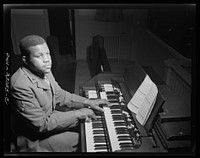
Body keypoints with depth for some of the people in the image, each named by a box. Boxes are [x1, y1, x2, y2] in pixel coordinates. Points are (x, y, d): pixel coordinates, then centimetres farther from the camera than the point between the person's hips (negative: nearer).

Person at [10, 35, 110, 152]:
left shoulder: (44, 71, -6)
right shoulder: (20, 85, -32)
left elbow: (59, 95, 5)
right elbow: (41, 125, -28)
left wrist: (87, 102, -5)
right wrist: (77, 114, -25)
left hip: (48, 117, 8)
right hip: (35, 140, -7)